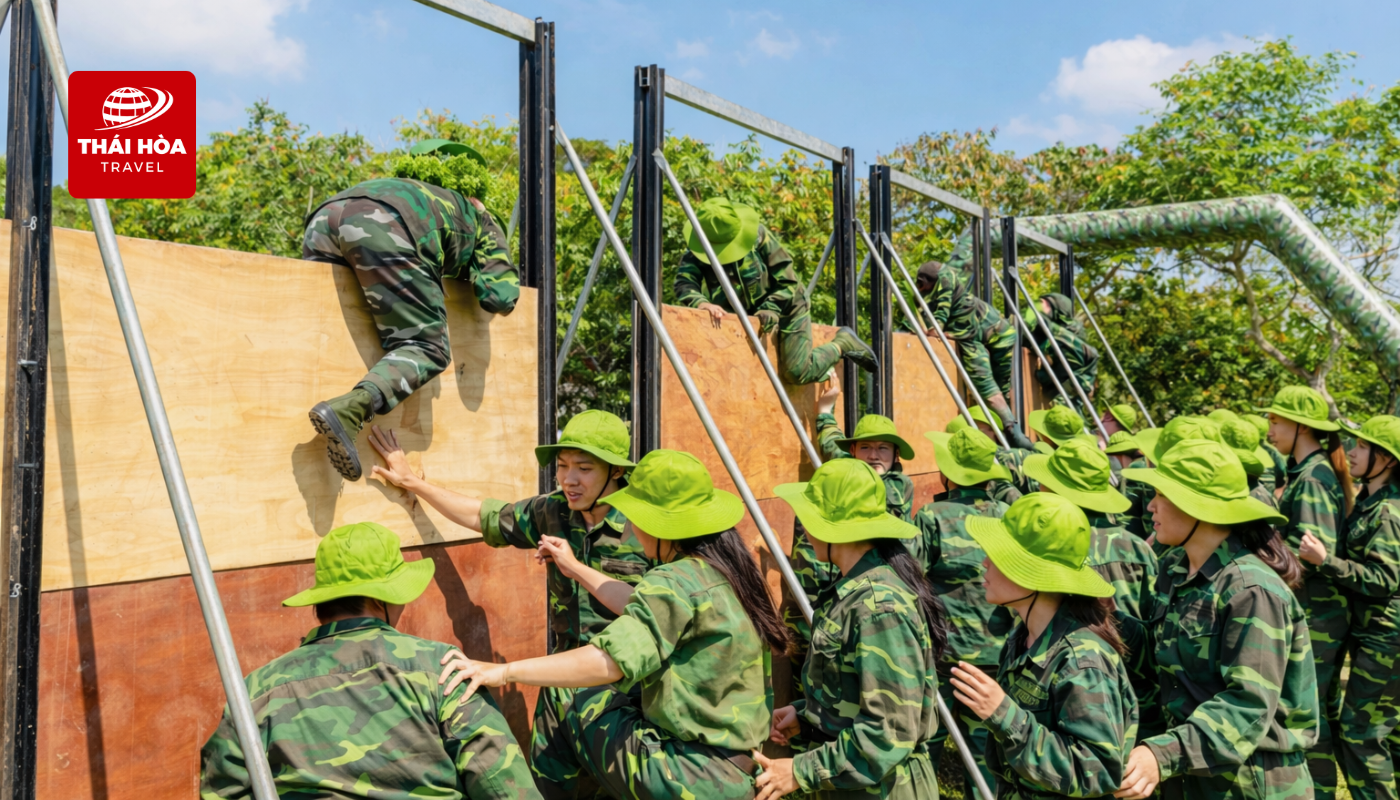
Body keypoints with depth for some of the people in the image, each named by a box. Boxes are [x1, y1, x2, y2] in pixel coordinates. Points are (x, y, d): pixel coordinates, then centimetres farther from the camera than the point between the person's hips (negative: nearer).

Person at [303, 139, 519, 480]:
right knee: (428, 348, -6)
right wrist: (473, 275, 38)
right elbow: (501, 297, 16)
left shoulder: (423, 194, 45)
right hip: (385, 221, -6)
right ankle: (348, 409, -30)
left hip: (326, 213, 7)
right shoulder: (479, 218, 30)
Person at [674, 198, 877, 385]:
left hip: (785, 307, -4)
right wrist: (701, 302, -58)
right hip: (749, 314, 5)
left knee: (797, 373, -15)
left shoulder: (758, 235, -25)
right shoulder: (696, 254, -20)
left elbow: (786, 281, -19)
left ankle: (842, 344, 13)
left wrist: (771, 310, -33)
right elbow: (684, 285, -38)